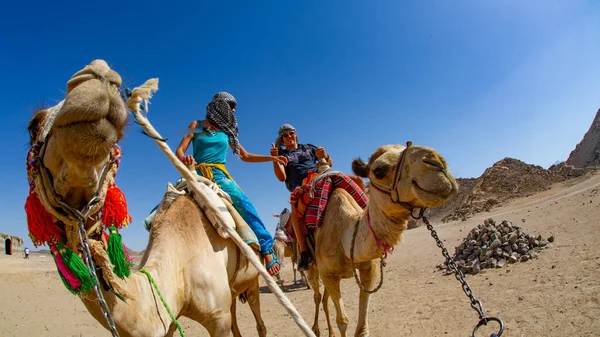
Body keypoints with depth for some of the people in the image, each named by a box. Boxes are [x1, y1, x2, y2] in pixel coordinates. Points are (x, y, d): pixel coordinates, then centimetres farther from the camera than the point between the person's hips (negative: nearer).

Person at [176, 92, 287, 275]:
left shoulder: (227, 130, 18)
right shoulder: (196, 125, 11)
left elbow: (245, 156, 24)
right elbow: (179, 151, 2)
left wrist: (271, 158, 17)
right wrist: (184, 159, -23)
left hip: (219, 174, 0)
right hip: (197, 174, 0)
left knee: (242, 201, -29)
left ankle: (267, 248, -25)